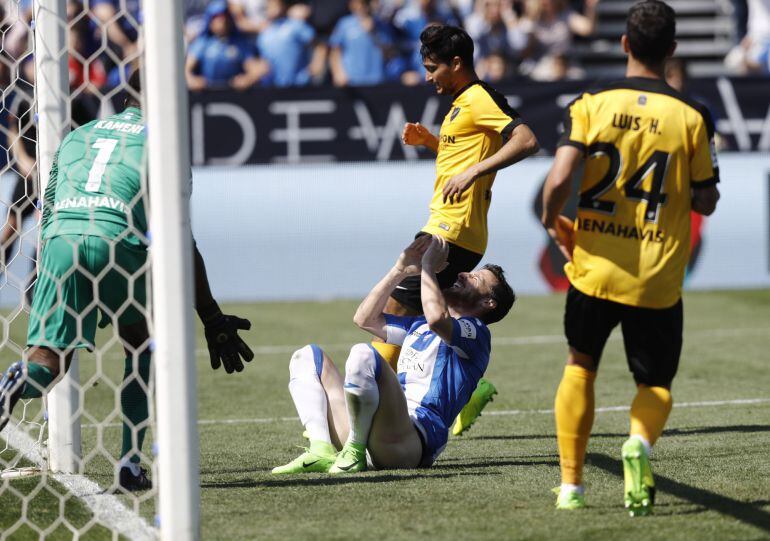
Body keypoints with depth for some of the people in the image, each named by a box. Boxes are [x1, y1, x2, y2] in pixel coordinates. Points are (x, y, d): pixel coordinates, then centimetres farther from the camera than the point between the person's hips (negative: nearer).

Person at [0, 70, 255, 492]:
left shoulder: (75, 137, 28)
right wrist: (212, 319, 10)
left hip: (59, 242, 3)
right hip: (118, 242, -3)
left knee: (47, 357, 4)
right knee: (143, 350, 21)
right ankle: (129, 463, 12)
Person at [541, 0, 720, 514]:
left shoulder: (590, 104, -5)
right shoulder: (692, 116, -5)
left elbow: (560, 179, -15)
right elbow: (706, 201, 1)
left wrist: (553, 220, 6)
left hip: (595, 271, 1)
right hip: (659, 280, -1)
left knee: (580, 366, 23)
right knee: (656, 384, 14)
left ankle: (571, 483, 18)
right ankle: (641, 441, -21)